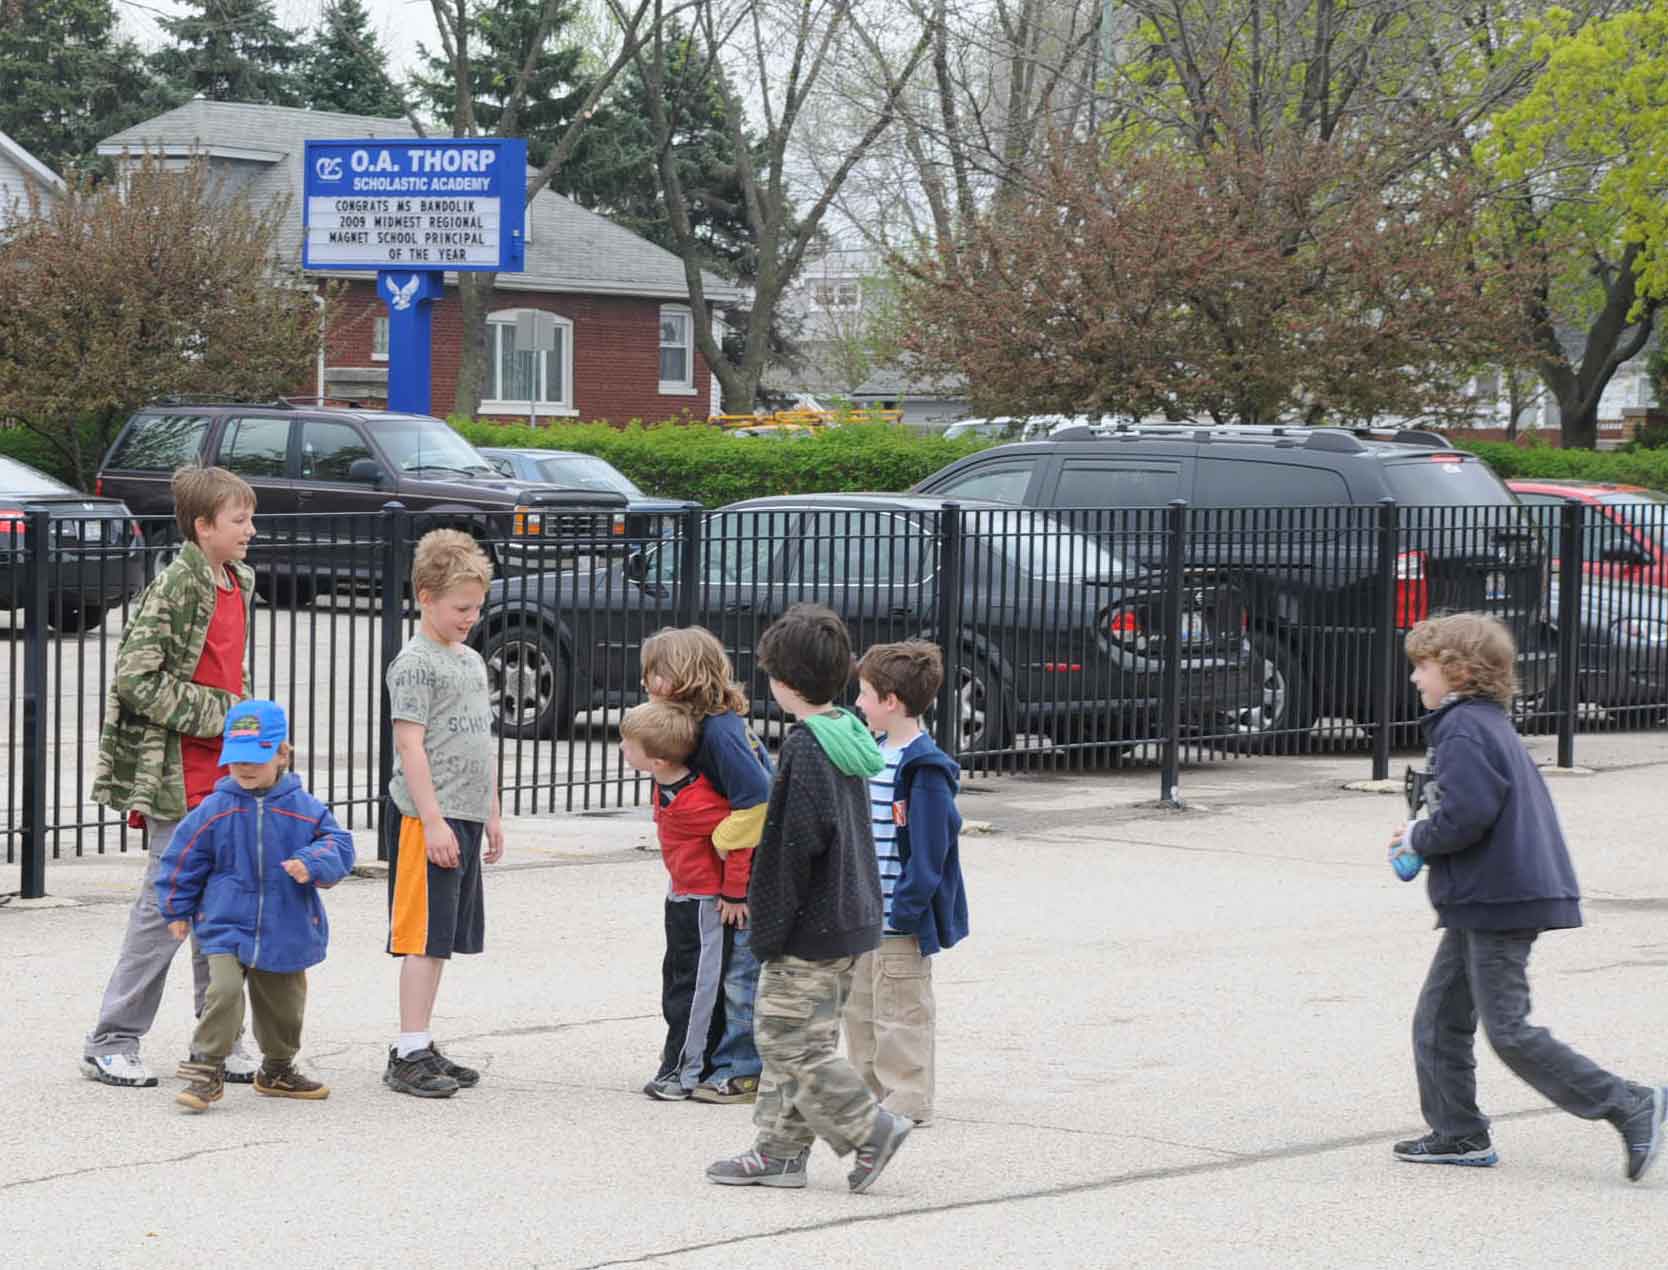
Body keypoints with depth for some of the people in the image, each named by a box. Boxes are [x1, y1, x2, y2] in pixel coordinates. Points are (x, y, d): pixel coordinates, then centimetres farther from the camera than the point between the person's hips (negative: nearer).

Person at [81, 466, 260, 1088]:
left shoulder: (238, 582, 12)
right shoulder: (177, 585, -14)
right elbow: (136, 676, -19)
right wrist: (219, 712, -18)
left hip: (229, 771, 8)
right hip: (181, 773, -8)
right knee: (167, 904, -5)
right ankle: (111, 1042, 5)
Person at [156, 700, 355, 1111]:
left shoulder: (304, 810, -4)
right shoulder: (214, 810, -5)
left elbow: (337, 846, -5)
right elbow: (183, 860, 4)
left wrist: (311, 864, -25)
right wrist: (176, 910, 8)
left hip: (285, 932, 2)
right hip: (226, 927, -2)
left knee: (283, 1003, 16)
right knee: (224, 990, -22)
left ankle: (278, 1070, 38)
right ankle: (206, 1070, -15)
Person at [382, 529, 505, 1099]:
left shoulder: (472, 660, 17)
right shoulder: (415, 662, -10)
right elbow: (410, 745, -15)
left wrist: (491, 814, 20)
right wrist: (434, 821, -19)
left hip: (463, 818, 9)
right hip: (425, 817, -9)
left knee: (442, 939, 11)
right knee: (424, 937, -8)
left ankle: (422, 1048, 18)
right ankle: (409, 1055, -6)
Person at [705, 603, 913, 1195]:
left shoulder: (805, 750, -18)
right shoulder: (850, 740, 11)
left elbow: (793, 847, -21)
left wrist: (769, 932, -15)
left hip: (811, 929, -10)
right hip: (851, 919, 10)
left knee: (790, 1041, -2)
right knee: (791, 1039, 15)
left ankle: (871, 1129, -2)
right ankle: (780, 1150, 19)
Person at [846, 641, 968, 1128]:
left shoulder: (924, 768, -17)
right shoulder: (876, 754, 11)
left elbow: (929, 848, -19)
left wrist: (904, 910, -20)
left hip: (900, 919, -9)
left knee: (900, 1013, -2)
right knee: (859, 1005, 16)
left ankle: (907, 1100, 6)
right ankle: (871, 1090, 26)